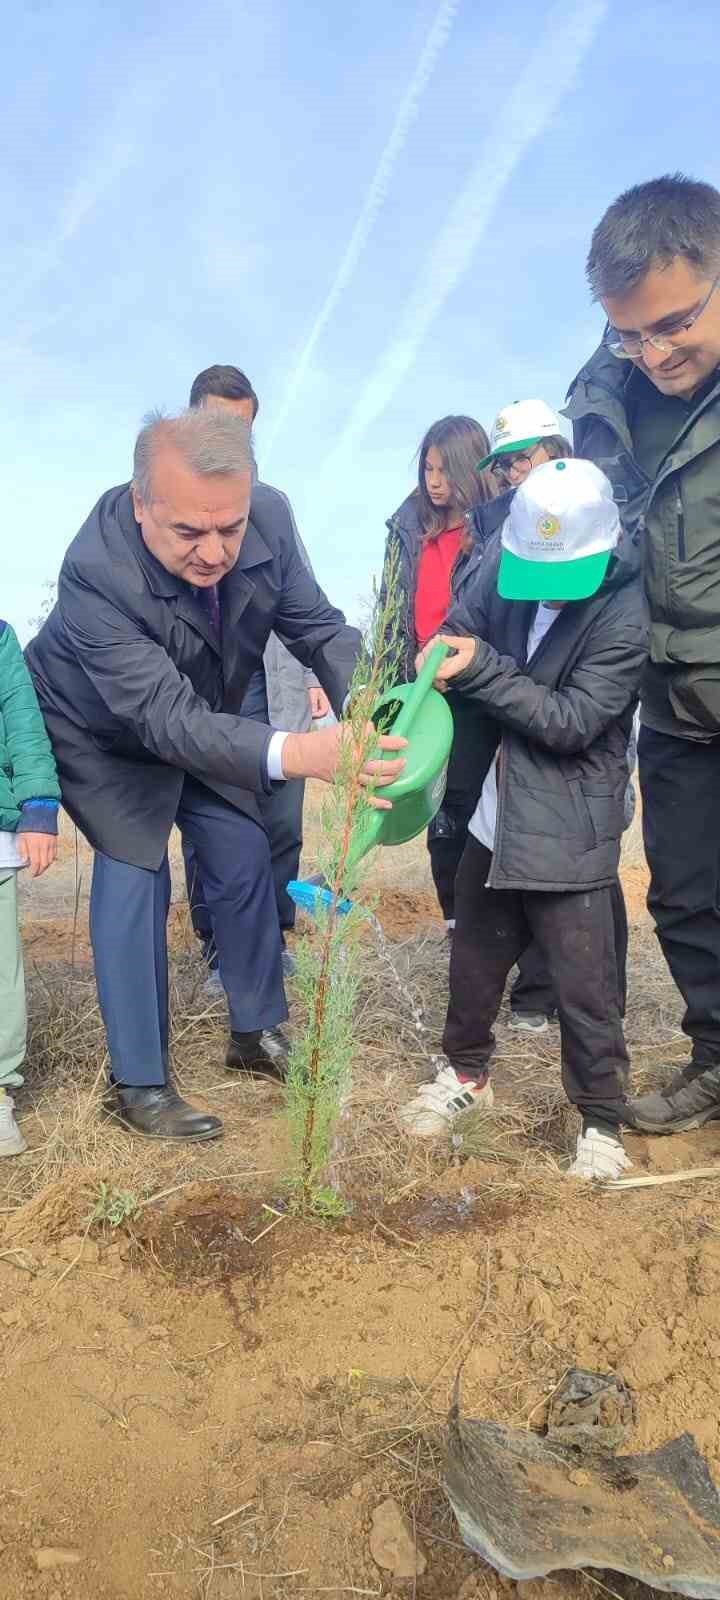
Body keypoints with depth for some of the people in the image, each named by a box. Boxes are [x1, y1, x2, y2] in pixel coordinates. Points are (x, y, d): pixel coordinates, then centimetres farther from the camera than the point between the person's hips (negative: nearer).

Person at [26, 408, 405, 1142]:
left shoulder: (268, 517, -27)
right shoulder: (96, 571, -41)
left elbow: (317, 625, -16)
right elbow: (165, 718, -46)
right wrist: (298, 753, -61)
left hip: (203, 722, 5)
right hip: (106, 735, -5)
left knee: (246, 863, 8)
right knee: (134, 878, -11)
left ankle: (257, 1034, 28)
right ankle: (138, 1083, 7)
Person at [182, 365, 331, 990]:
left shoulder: (272, 503, 14)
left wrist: (315, 676, 7)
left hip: (274, 691, 3)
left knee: (283, 826, 5)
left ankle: (272, 939, 23)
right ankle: (221, 951, 21)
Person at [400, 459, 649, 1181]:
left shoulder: (622, 616, -18)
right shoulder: (507, 565, -2)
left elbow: (572, 720, -22)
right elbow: (459, 634, 7)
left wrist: (482, 669, -25)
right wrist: (439, 669, -14)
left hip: (567, 829, -6)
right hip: (493, 812, 6)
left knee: (583, 982, 0)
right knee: (474, 954, 19)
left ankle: (601, 1120, 19)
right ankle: (467, 1070, 40)